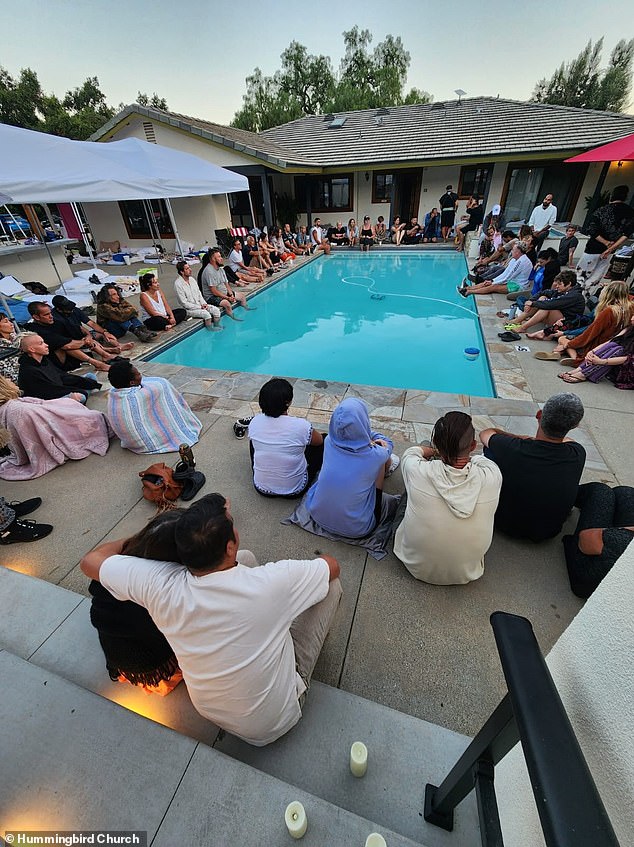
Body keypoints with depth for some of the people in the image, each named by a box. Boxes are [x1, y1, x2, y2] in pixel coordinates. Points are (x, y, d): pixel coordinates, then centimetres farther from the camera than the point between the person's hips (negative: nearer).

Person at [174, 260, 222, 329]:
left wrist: (204, 304, -6)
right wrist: (200, 307, -18)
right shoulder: (178, 284, -15)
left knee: (216, 310, -11)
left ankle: (217, 326, 0)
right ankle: (210, 329, -12)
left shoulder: (192, 279, 8)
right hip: (189, 309, -7)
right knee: (206, 313, -30)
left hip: (200, 305, 7)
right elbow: (184, 303, -17)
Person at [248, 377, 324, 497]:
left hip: (262, 488, 3)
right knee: (325, 440, 11)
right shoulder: (301, 426, -26)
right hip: (294, 490, -3)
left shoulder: (254, 422, -15)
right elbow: (319, 440, -2)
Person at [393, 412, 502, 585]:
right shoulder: (492, 476, -27)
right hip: (466, 574, 2)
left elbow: (411, 452, -4)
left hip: (418, 568, -1)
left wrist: (434, 451, 16)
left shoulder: (419, 472, -30)